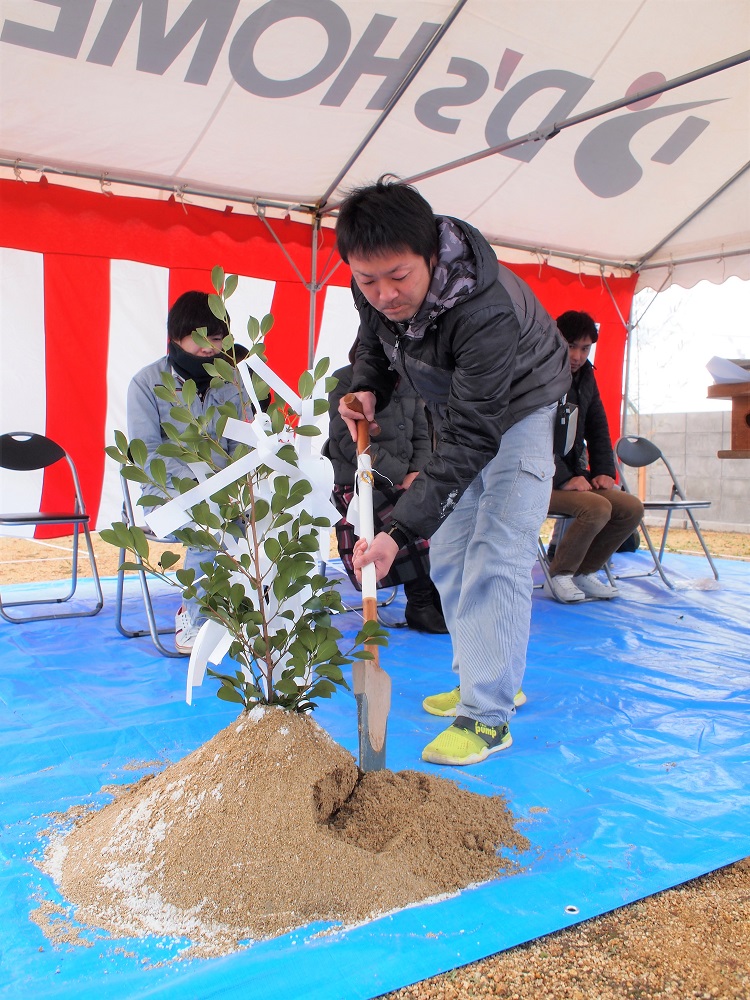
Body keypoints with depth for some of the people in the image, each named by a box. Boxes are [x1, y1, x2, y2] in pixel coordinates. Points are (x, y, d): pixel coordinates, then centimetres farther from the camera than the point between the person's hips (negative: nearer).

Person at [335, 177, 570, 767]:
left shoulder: (489, 313, -41)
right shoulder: (374, 289, -20)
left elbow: (470, 441, -39)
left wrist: (400, 532, -44)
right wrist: (368, 391, -16)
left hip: (516, 412, -7)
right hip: (457, 410, 7)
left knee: (495, 558, -16)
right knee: (448, 557, 8)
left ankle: (488, 715, -9)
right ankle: (484, 679, 22)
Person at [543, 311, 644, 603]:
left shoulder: (585, 376, 13)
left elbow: (598, 428, 17)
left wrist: (604, 471, 4)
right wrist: (564, 479, -24)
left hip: (574, 475, 8)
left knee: (632, 508, -7)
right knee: (598, 507, -29)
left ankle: (584, 571, 7)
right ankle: (558, 576, -9)